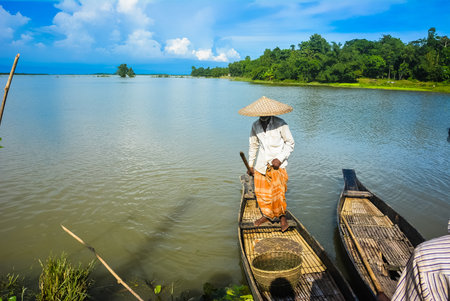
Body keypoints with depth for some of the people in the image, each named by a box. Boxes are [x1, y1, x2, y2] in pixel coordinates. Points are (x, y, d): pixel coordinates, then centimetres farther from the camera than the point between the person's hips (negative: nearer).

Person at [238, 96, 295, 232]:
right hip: (261, 163, 4)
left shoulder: (280, 124, -12)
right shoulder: (255, 125, 1)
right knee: (261, 191, 9)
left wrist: (280, 158, -15)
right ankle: (267, 215, 30)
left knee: (277, 190, -12)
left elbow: (290, 143, -3)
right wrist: (251, 165, 16)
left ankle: (282, 217, 9)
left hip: (276, 163, -4)